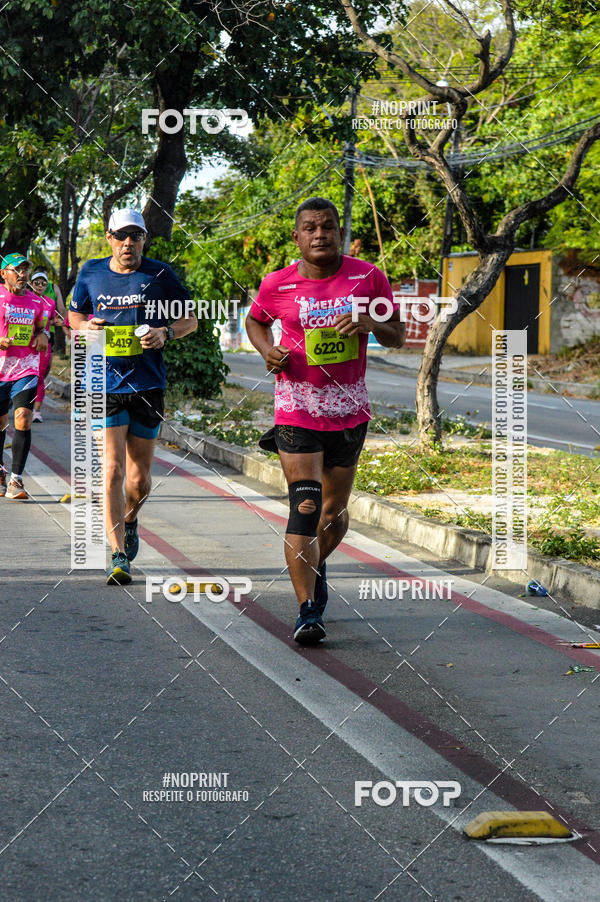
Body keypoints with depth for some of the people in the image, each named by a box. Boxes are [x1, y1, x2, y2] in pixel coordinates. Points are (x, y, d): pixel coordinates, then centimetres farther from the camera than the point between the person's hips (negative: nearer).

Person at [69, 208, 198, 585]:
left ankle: (129, 520, 41)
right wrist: (86, 326, -4)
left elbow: (191, 319, 8)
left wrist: (166, 333, -12)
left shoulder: (160, 275, 0)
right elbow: (74, 315, 20)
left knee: (139, 477, 9)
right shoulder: (91, 273, 5)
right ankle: (120, 557, -8)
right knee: (112, 472, -12)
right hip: (107, 385, 0)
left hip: (149, 385, 0)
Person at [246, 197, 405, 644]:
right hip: (297, 409, -2)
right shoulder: (277, 285, -3)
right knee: (304, 505, -15)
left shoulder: (368, 277, -1)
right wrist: (268, 349, -4)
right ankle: (309, 612, -15)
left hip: (349, 410, 3)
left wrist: (371, 323, -16)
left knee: (335, 510, 14)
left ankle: (317, 565, 46)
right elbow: (254, 321, 17)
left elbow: (398, 336, 5)